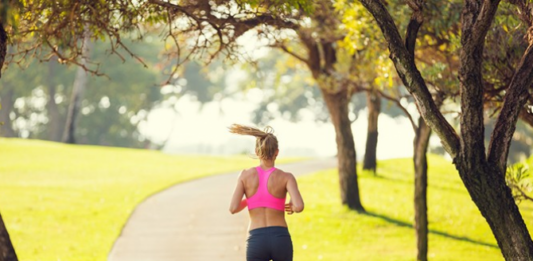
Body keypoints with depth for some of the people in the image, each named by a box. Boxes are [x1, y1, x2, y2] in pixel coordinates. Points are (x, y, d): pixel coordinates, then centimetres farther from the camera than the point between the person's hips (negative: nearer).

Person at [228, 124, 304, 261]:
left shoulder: (245, 175, 0)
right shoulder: (286, 177, -3)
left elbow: (233, 208, -5)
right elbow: (299, 206, -17)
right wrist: (292, 205, 8)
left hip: (256, 242, 0)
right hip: (280, 240, 0)